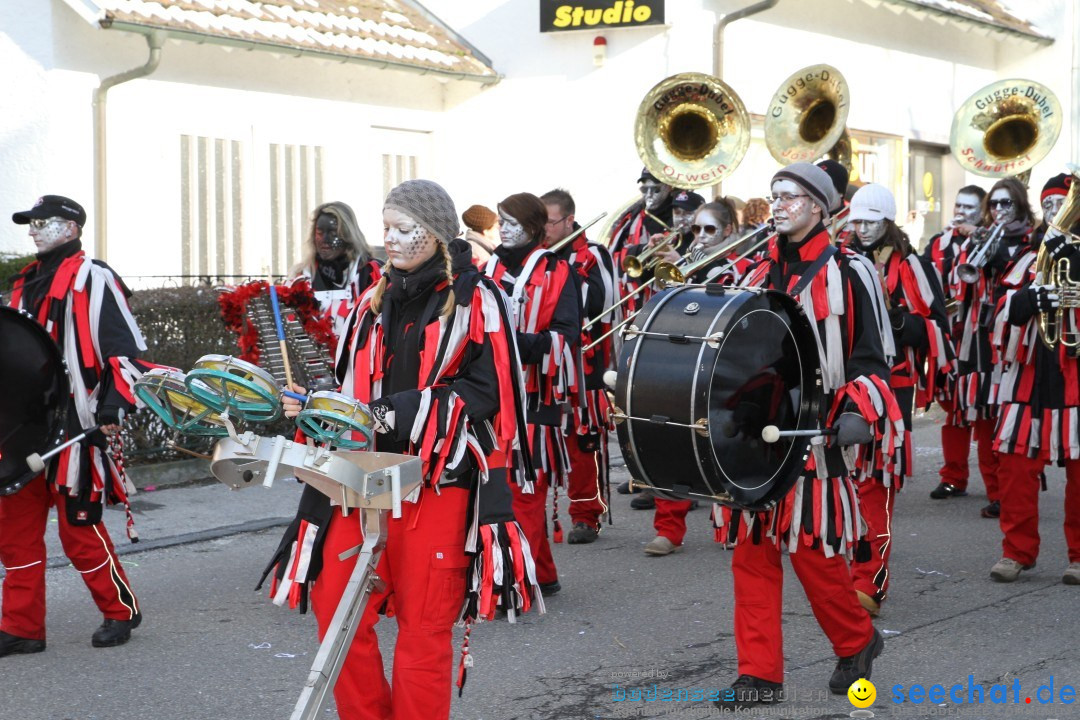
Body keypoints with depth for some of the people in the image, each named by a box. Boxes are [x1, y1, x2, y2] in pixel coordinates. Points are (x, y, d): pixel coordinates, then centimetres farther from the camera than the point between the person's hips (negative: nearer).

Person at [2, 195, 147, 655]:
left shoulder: (92, 279, -7)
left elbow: (125, 348, -12)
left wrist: (113, 407, -21)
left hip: (74, 427, -8)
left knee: (78, 526, -2)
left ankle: (122, 611, 17)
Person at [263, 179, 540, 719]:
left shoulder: (476, 300, -3)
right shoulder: (376, 300, 15)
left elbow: (485, 392, -11)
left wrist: (394, 413, -19)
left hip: (438, 482, -5)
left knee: (423, 629, 0)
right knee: (336, 612, 4)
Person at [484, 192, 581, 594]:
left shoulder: (554, 272, -2)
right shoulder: (490, 269, 13)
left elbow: (567, 335, -10)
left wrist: (525, 343, -25)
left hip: (533, 397, -6)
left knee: (524, 489, -5)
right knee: (498, 484, 9)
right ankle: (543, 575, 20)